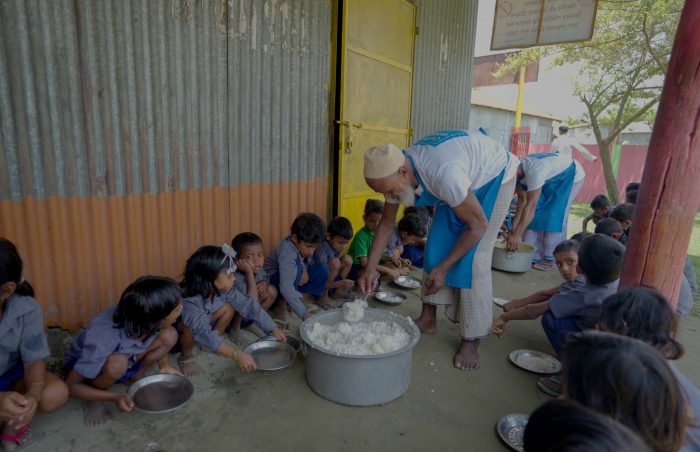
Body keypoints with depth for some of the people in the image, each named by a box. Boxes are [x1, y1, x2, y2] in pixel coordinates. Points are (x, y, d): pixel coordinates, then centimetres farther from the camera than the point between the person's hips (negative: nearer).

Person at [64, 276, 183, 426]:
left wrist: (165, 365, -9)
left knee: (170, 335, -20)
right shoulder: (103, 340, -41)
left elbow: (159, 339, 0)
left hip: (125, 355, 5)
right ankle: (95, 400, -7)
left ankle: (136, 376, 4)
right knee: (117, 363, -38)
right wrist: (114, 397, -33)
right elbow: (70, 385, -26)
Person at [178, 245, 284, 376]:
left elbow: (247, 304, -18)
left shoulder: (222, 288, -21)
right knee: (190, 327, -37)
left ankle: (212, 345, 4)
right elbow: (204, 334, -49)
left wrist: (273, 328, -20)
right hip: (177, 332, -5)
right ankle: (186, 357, -7)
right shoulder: (189, 301, -41)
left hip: (203, 325, 6)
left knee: (229, 307, -16)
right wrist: (238, 355, -55)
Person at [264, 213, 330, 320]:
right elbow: (286, 288, -46)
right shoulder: (287, 251, -37)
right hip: (274, 281, -7)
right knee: (296, 266, -37)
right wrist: (304, 314, -49)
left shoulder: (305, 242, -16)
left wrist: (305, 269, -21)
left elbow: (311, 260, 4)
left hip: (295, 280, 7)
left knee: (322, 269, -15)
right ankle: (282, 303, -16)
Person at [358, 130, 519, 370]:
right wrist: (370, 267, -9)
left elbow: (478, 225, -30)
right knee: (437, 245, -1)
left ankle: (471, 340, 0)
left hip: (493, 177, -6)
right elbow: (387, 223, -5)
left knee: (473, 259, -12)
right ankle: (428, 319, 12)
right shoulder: (395, 172, -20)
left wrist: (443, 268, -24)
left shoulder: (443, 175, -43)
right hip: (464, 178, 7)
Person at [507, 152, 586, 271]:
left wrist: (517, 235, -43)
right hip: (551, 179, 7)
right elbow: (522, 200, -13)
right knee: (537, 214, 0)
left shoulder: (534, 170, -42)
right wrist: (513, 230, -15)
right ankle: (532, 256, 6)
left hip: (570, 176, -7)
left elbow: (531, 205, -42)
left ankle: (550, 259, -2)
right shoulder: (517, 171, -17)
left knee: (555, 217, -13)